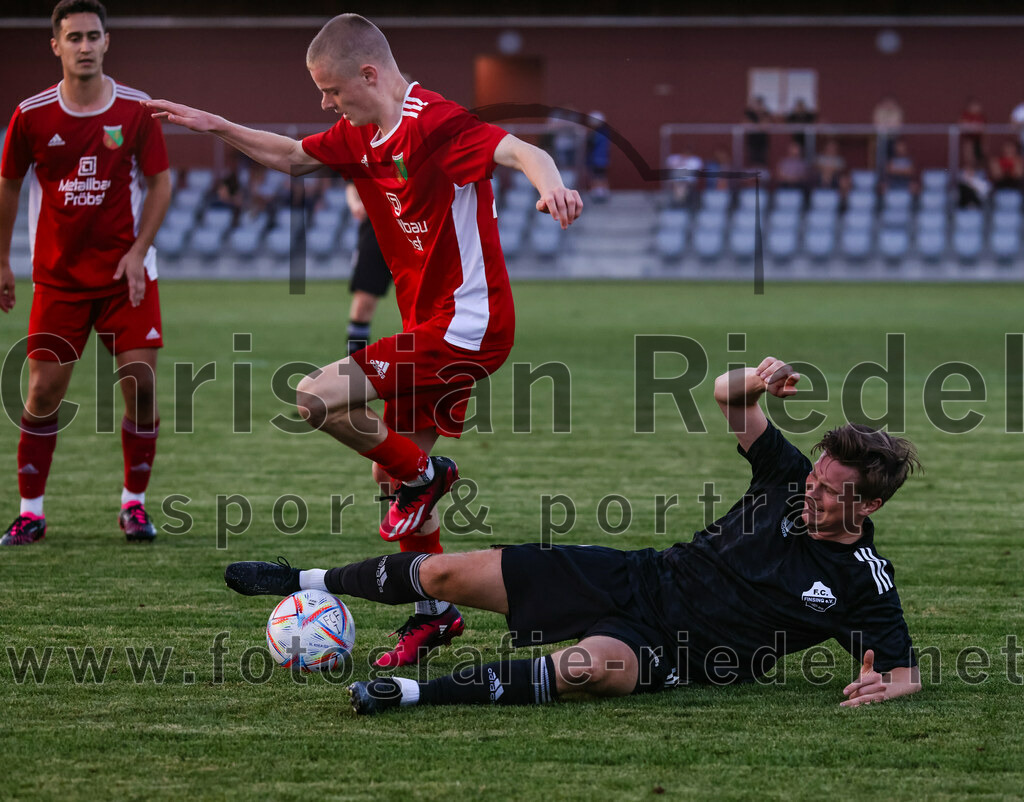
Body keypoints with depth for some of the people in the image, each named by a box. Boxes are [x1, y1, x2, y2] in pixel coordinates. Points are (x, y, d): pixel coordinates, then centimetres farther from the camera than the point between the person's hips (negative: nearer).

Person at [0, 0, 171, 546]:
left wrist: (138, 250, -9)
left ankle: (134, 504, 9)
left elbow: (159, 181, 3)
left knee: (141, 383, -6)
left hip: (126, 273, 0)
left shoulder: (135, 110, -4)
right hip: (57, 274, 0)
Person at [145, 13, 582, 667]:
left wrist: (552, 186, -53)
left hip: (467, 326, -10)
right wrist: (218, 127, 19)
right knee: (391, 472, 12)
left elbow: (520, 151, -32)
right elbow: (291, 156, 28)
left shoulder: (434, 124, -18)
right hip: (434, 330, 10)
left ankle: (424, 473, 2)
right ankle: (436, 612, 23)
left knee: (316, 397, -18)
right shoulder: (362, 139, 11)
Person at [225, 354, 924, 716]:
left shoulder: (863, 584, -11)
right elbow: (725, 393, 5)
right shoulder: (793, 478, 0)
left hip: (671, 651, -5)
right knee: (448, 572, 0)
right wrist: (759, 379, -18)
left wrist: (886, 685, -33)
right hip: (639, 579, 5)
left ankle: (421, 694, -42)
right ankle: (312, 583, 23)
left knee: (590, 664, -43)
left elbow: (907, 671, -10)